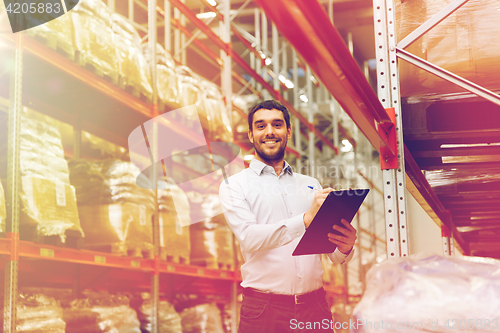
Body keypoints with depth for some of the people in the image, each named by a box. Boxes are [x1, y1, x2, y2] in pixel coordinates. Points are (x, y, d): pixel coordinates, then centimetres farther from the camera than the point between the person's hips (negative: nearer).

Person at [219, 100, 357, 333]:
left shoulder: (311, 185, 15)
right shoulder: (234, 186, 4)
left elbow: (334, 256, 10)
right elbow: (249, 237, -14)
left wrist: (345, 248, -14)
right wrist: (305, 220, -24)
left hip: (314, 305, 4)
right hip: (263, 310, -3)